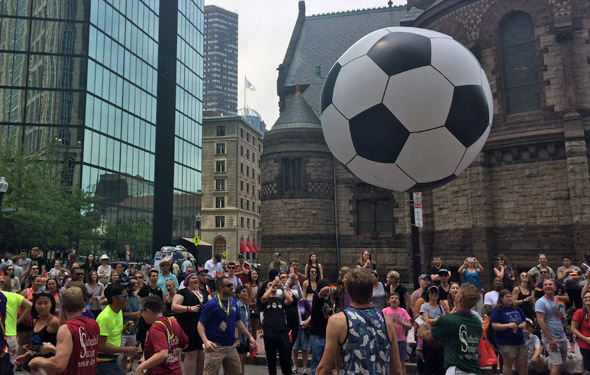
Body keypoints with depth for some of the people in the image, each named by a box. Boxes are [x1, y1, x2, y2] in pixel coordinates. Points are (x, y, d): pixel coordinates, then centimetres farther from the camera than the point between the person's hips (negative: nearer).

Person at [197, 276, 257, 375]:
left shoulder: (233, 302, 6)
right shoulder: (211, 304, -13)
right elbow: (200, 324, -14)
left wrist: (249, 336, 14)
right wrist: (205, 341, -30)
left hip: (231, 346, 7)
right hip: (215, 346, -7)